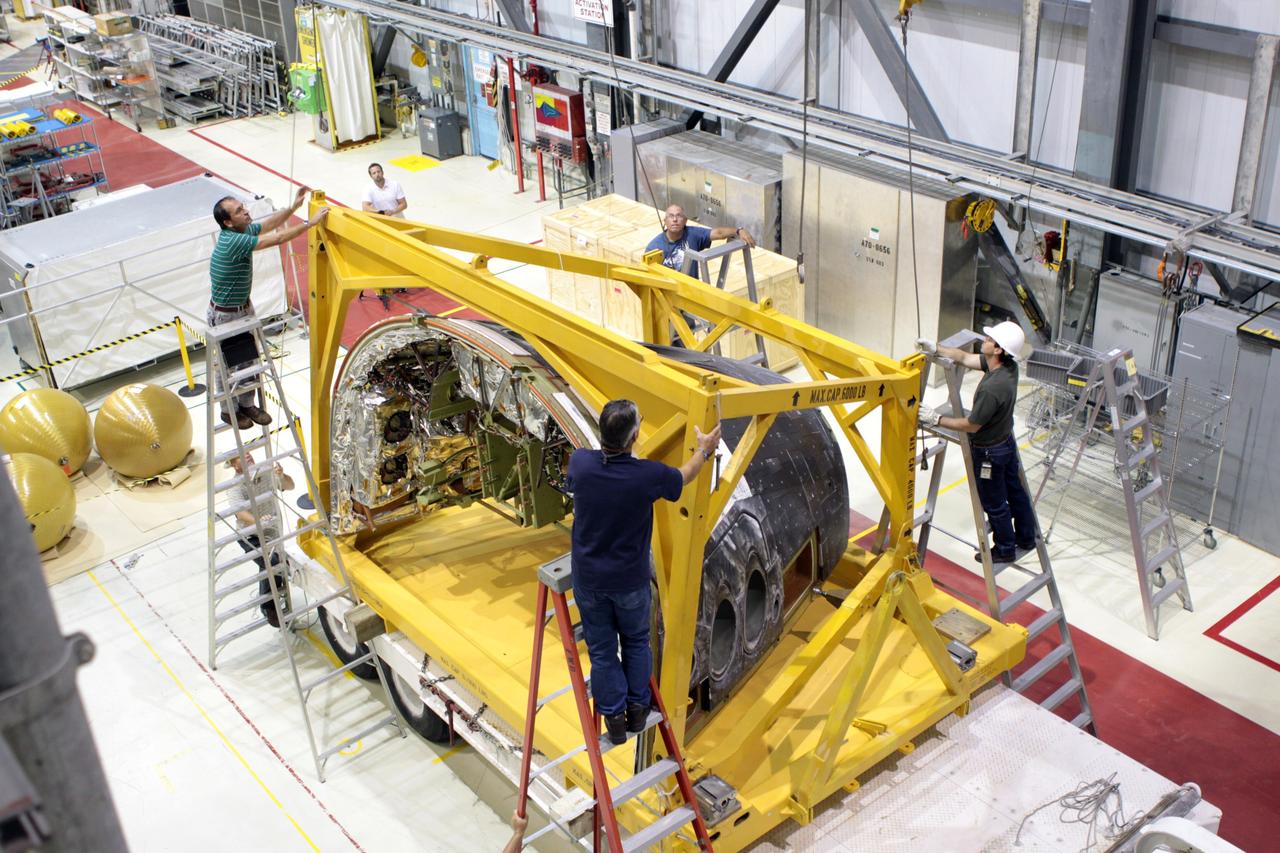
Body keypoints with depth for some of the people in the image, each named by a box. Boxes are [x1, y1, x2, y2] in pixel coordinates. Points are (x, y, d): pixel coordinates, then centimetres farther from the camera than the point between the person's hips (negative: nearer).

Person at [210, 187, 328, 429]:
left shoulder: (243, 230, -5)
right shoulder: (232, 241, -32)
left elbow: (269, 224, 12)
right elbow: (277, 239, -34)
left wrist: (293, 207, -1)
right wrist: (311, 222, -30)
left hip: (244, 307, 9)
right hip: (224, 315, -8)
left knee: (248, 359, 18)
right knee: (227, 365, 10)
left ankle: (247, 404, 33)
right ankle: (229, 411, 26)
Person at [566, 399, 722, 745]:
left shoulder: (580, 462, -21)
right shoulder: (648, 475, -25)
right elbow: (681, 478, -1)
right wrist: (704, 450, 15)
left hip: (588, 579, 1)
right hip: (630, 581, -1)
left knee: (601, 649, 18)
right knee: (636, 642, 25)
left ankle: (614, 717, 30)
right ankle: (637, 707, 38)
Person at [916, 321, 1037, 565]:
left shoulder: (992, 388, -37)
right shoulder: (1008, 366, -11)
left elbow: (971, 425, -26)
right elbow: (965, 358, 1)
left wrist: (936, 419, -18)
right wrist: (935, 349, -9)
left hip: (989, 451, -9)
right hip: (1006, 441, 9)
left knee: (994, 504, 14)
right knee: (1015, 492, 26)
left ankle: (1005, 550, 33)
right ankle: (1026, 537, 46)